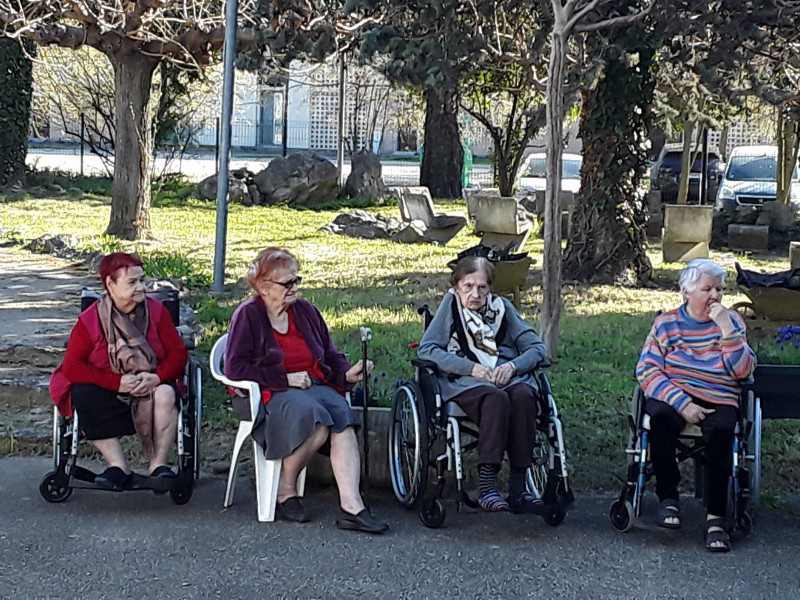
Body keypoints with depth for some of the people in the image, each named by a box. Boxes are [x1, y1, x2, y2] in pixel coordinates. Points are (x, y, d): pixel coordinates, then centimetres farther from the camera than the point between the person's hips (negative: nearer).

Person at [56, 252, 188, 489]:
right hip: (108, 393, 0)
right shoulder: (90, 320, -5)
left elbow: (178, 353, -3)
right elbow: (71, 367, -12)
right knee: (83, 395, -31)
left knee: (166, 394, -33)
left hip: (151, 385, 0)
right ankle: (118, 466, -31)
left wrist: (156, 377, -24)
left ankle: (159, 463, -22)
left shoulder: (156, 311, -1)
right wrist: (117, 381, -23)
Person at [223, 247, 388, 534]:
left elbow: (330, 356, 21)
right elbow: (235, 367, -8)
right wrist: (285, 379, -12)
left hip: (316, 386, 5)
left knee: (342, 414, -29)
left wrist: (347, 373, -2)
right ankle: (285, 490, -14)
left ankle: (352, 506, -40)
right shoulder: (248, 315, 0)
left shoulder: (305, 311, 15)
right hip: (271, 394, -5)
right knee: (314, 415, -36)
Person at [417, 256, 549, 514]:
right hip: (465, 381, -3)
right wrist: (472, 368, -15)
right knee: (496, 398, -36)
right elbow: (427, 349, -3)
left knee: (523, 396, -32)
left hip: (508, 375, 3)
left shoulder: (501, 306, 15)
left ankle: (518, 487, -32)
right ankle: (486, 486, -38)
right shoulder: (450, 304, 7)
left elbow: (537, 347, 12)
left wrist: (512, 366, -11)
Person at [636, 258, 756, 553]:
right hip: (673, 396, 0)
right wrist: (682, 403, -19)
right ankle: (668, 497, -17)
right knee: (660, 416, -35)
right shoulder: (666, 323, 6)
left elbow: (743, 370, -3)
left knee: (720, 430, -33)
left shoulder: (731, 321, 10)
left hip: (719, 400, 0)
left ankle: (716, 517, -27)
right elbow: (646, 369, -6)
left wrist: (725, 327, -11)